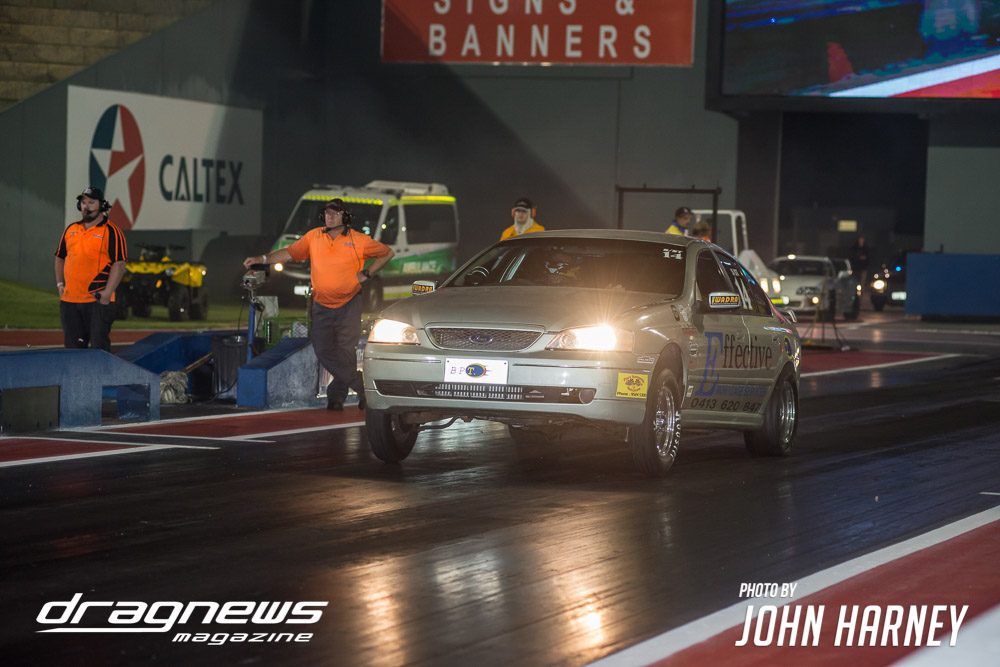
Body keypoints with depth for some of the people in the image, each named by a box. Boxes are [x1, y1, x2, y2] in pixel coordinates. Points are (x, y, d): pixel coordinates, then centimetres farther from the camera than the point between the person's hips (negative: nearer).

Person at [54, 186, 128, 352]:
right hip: (69, 300, 6)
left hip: (98, 301, -6)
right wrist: (60, 285, 10)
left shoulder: (111, 232, -4)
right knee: (73, 347, 9)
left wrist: (107, 293, -17)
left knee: (99, 345, -8)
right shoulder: (70, 230, 14)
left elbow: (119, 264, -10)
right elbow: (60, 258, 22)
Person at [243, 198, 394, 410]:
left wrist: (367, 274, -2)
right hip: (322, 306, 3)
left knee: (345, 350, -8)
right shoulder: (314, 237, 5)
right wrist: (262, 259, -10)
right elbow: (290, 253, 3)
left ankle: (336, 396, 4)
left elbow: (387, 253, 8)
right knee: (324, 350, -9)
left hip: (349, 305, -3)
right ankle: (362, 388, 0)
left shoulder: (358, 240, -2)